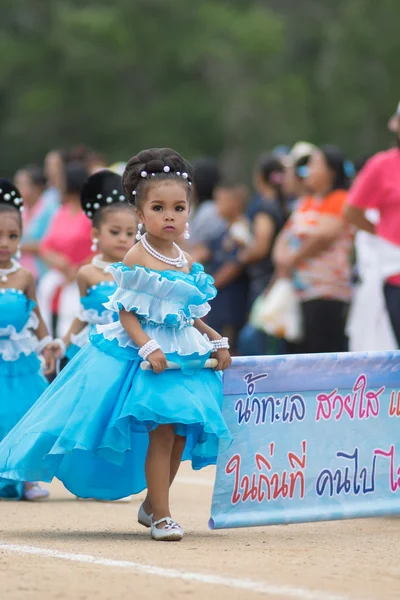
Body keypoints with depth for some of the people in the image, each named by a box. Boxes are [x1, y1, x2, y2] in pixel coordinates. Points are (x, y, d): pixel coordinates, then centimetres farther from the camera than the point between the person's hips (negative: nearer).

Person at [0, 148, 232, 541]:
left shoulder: (187, 263, 10)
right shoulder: (137, 259, -10)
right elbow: (126, 313, -13)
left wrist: (215, 340, 9)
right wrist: (148, 347, -24)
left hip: (184, 358, 7)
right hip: (143, 355, -6)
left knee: (181, 433, 5)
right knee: (161, 428, -14)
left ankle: (152, 503, 24)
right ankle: (161, 516, -7)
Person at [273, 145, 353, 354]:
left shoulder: (340, 200, -6)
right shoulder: (306, 203, 20)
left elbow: (324, 237, -16)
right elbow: (286, 236, 21)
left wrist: (292, 260, -5)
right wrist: (282, 258, -1)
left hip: (326, 293, -8)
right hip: (299, 293, 8)